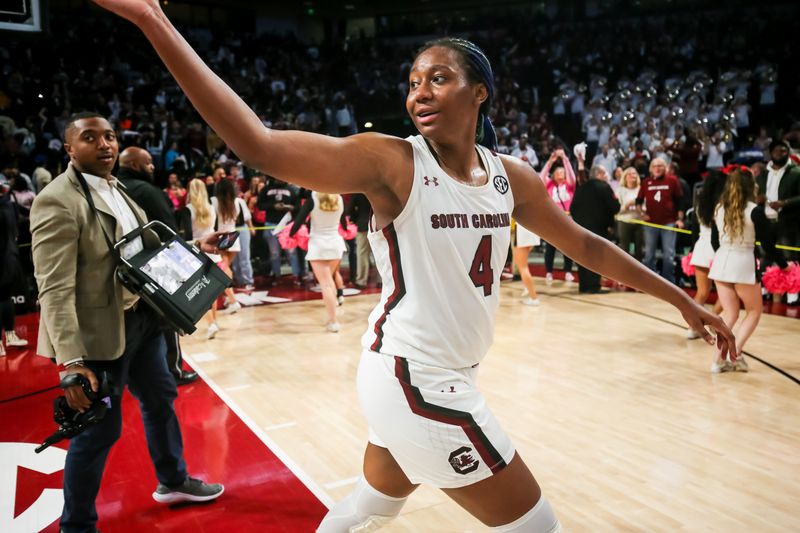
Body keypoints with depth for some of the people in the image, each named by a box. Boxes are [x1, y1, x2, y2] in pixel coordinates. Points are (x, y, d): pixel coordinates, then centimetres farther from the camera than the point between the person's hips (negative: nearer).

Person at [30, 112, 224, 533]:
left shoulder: (114, 188, 8)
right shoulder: (57, 201, -19)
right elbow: (55, 290, -24)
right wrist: (70, 360, -30)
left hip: (140, 318, 9)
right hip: (99, 331, -9)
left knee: (160, 399, 23)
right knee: (99, 430, 3)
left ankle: (173, 481, 45)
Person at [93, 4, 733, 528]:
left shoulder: (510, 177, 3)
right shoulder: (392, 162, -16)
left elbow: (586, 245, 12)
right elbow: (260, 145, -25)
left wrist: (683, 300, 16)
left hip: (423, 376, 7)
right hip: (418, 380, -7)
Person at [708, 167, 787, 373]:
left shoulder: (719, 209, 4)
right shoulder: (755, 210, -10)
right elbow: (768, 244, -6)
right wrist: (784, 264, 8)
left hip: (721, 263, 5)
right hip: (743, 264, -4)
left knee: (729, 313, 14)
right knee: (754, 310, 15)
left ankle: (720, 359, 8)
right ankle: (736, 353, 2)